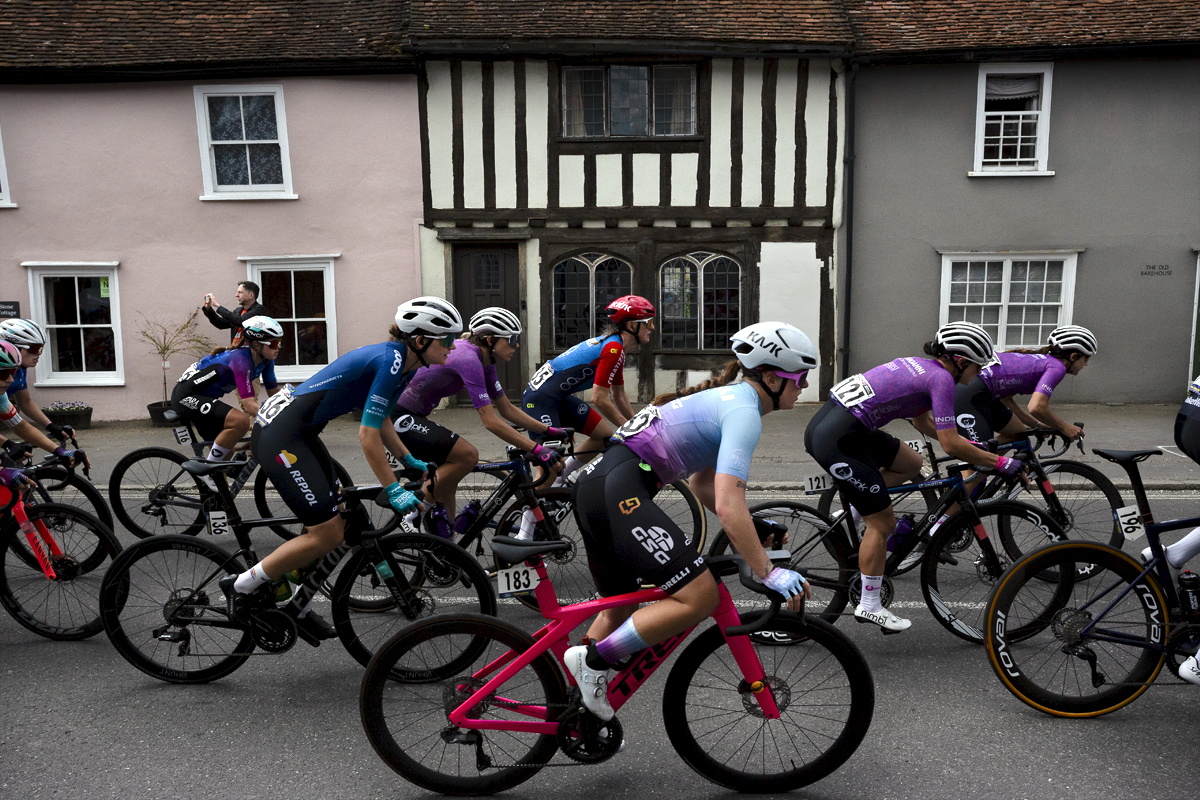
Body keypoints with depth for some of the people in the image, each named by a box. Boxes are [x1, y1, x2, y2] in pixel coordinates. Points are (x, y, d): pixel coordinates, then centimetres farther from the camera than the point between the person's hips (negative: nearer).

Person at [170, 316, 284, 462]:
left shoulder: (265, 360, -3)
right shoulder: (241, 359, -28)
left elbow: (274, 394, 5)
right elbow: (249, 405, -33)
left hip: (203, 398, 10)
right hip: (186, 397, -10)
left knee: (226, 452, 12)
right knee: (241, 421, -29)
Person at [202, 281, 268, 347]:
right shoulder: (238, 310, 18)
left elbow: (240, 321, -19)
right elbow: (221, 324, 26)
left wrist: (217, 305, -12)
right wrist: (208, 309, 13)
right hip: (235, 349, 7)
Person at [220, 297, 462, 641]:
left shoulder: (403, 363, 8)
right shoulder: (390, 360, -21)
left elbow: (381, 422, 19)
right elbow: (368, 435, -22)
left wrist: (411, 461, 13)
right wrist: (394, 490, -17)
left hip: (299, 431, 10)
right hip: (279, 435, -10)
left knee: (336, 523, 12)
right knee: (327, 534, -9)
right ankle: (242, 587, 6)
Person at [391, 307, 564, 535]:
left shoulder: (484, 361, 5)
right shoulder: (468, 359, -24)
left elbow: (507, 410, 11)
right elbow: (491, 422, -28)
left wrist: (549, 430, 4)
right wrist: (536, 450, -28)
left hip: (409, 417, 10)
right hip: (396, 417, -10)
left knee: (447, 483, 12)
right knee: (467, 455, -19)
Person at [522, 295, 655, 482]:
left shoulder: (613, 346, 12)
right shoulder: (613, 348, -19)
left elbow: (619, 396, 20)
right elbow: (599, 399, -20)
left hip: (558, 396, 10)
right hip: (540, 398, -10)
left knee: (604, 436, 12)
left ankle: (557, 482, 20)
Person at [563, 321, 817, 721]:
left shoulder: (727, 397, 22)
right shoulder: (743, 411, -9)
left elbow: (701, 483, 29)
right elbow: (727, 505, -20)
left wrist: (754, 529, 23)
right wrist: (768, 573, -14)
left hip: (595, 482, 11)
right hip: (620, 491, -11)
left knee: (621, 607, 22)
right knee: (700, 598, -11)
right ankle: (594, 659, -3)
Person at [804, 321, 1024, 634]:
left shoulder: (920, 365, 19)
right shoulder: (941, 378, -7)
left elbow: (921, 420, 33)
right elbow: (950, 445, -9)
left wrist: (971, 444, 35)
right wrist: (1000, 462, 2)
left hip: (826, 422, 9)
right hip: (838, 440, -9)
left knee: (911, 463, 23)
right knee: (882, 523, 3)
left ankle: (849, 513, 20)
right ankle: (869, 606, 15)